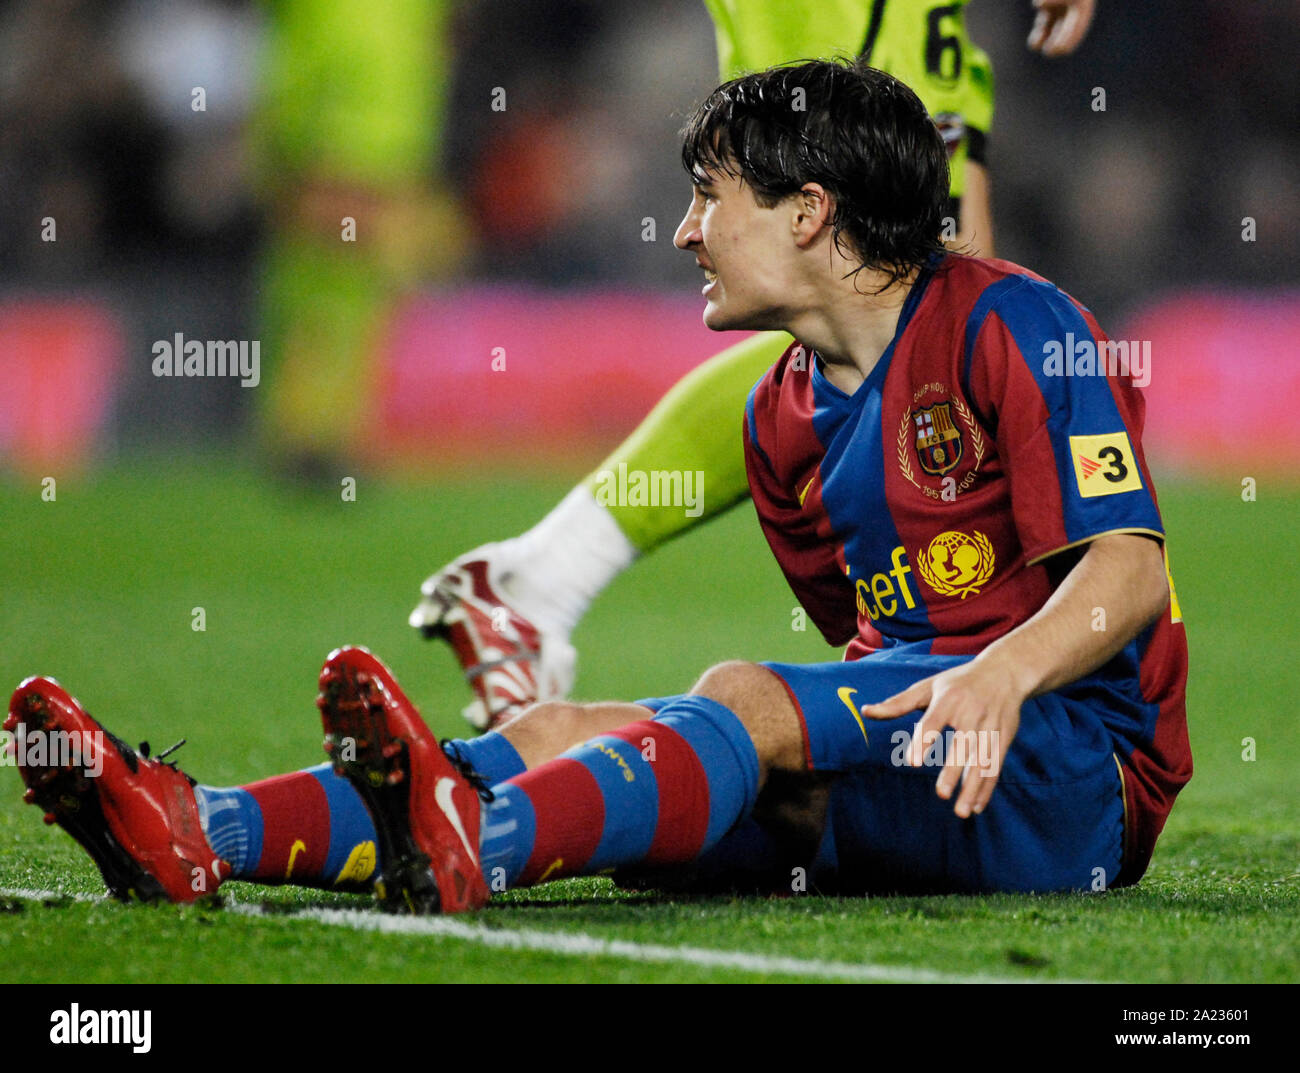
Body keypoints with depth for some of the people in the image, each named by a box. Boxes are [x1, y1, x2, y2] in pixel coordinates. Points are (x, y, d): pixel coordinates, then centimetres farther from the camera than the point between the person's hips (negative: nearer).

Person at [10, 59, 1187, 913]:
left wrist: (998, 676, -32)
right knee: (558, 731, -15)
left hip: (1082, 763, -6)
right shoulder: (783, 415, 17)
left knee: (746, 694, -34)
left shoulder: (1004, 325, -6)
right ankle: (200, 835, -37)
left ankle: (470, 848, -62)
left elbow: (1130, 573, -15)